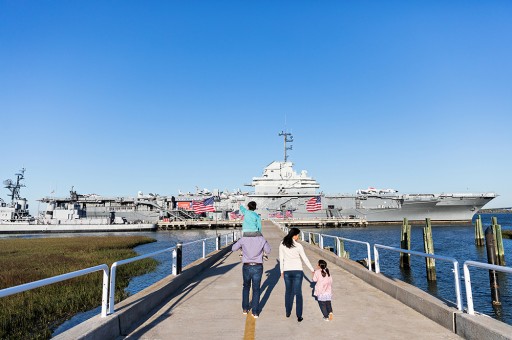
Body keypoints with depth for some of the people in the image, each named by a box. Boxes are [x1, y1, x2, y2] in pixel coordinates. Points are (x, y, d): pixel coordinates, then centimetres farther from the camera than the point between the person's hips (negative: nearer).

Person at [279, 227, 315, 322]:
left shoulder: (282, 245, -4)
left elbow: (281, 259, 3)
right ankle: (299, 316, 3)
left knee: (288, 291, 18)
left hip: (287, 271, 3)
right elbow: (305, 259, -4)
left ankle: (288, 312, 29)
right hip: (297, 270, -3)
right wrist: (312, 270, 8)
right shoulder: (298, 246, -11)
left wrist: (282, 271, 14)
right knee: (298, 293, 3)